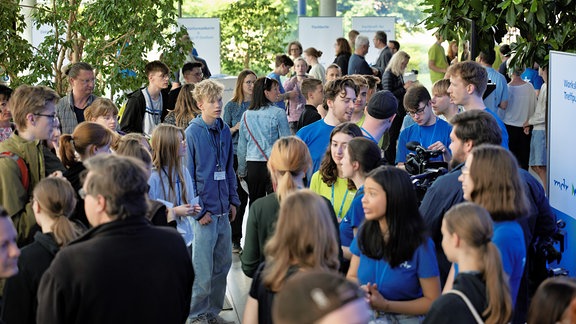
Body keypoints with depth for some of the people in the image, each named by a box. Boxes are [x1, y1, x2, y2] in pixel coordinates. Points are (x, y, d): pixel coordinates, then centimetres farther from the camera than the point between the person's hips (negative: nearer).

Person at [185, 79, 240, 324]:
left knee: (223, 264, 13)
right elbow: (187, 174, -9)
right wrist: (198, 210, -11)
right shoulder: (192, 133, -10)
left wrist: (233, 200, 11)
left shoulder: (224, 131, 8)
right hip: (204, 210, -6)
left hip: (223, 210, 6)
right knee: (203, 269, -1)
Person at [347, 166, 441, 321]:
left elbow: (433, 301, -5)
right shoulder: (364, 233, 2)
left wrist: (386, 305, -15)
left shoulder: (420, 245, -10)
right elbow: (351, 278, 14)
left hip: (405, 318, -3)